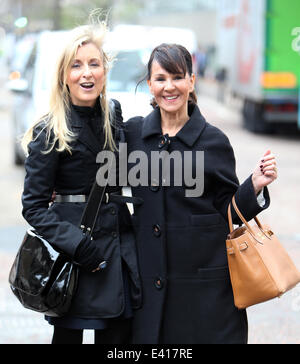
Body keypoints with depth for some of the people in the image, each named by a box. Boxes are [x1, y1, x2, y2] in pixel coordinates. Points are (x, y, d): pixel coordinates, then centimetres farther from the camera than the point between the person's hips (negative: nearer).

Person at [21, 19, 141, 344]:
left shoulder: (114, 116, 8)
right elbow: (34, 207, -9)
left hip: (119, 245, 5)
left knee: (117, 336, 8)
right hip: (73, 256, -5)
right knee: (68, 334, 4)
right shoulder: (50, 133, -9)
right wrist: (78, 245, -19)